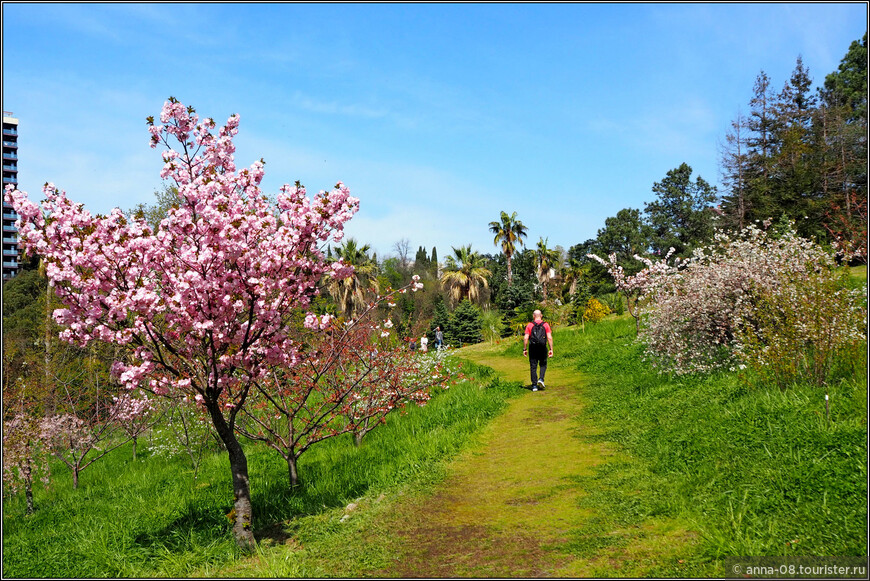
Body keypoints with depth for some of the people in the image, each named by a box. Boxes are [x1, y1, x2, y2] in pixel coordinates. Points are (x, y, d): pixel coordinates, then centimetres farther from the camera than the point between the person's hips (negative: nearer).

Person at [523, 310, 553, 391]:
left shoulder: (529, 325, 2)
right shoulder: (546, 325, 2)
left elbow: (525, 338, -4)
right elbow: (549, 338, -4)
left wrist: (524, 349, 3)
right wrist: (551, 349, -2)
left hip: (532, 348, 0)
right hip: (542, 348, 0)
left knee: (533, 367, 5)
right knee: (543, 365, 17)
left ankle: (534, 385, 1)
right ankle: (541, 379, -5)